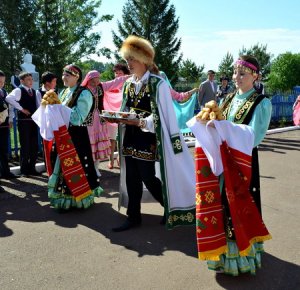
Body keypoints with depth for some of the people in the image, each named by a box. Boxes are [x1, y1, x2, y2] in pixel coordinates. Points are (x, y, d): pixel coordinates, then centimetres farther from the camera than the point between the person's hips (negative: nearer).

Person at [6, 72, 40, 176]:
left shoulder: (34, 91, 15)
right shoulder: (19, 90, -7)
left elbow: (38, 105, 17)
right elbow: (9, 98, -25)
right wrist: (21, 109, -20)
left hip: (33, 120, 6)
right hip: (23, 121, -6)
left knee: (34, 146, 10)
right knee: (25, 146, -1)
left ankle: (32, 168, 21)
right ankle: (24, 170, 10)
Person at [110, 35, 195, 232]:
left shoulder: (157, 84, -11)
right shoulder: (128, 84, 11)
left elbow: (161, 116, -14)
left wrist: (138, 122, -24)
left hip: (147, 139, -7)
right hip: (130, 138, 7)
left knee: (147, 177, 0)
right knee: (132, 178, 8)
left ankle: (171, 207, 24)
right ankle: (134, 217, 21)